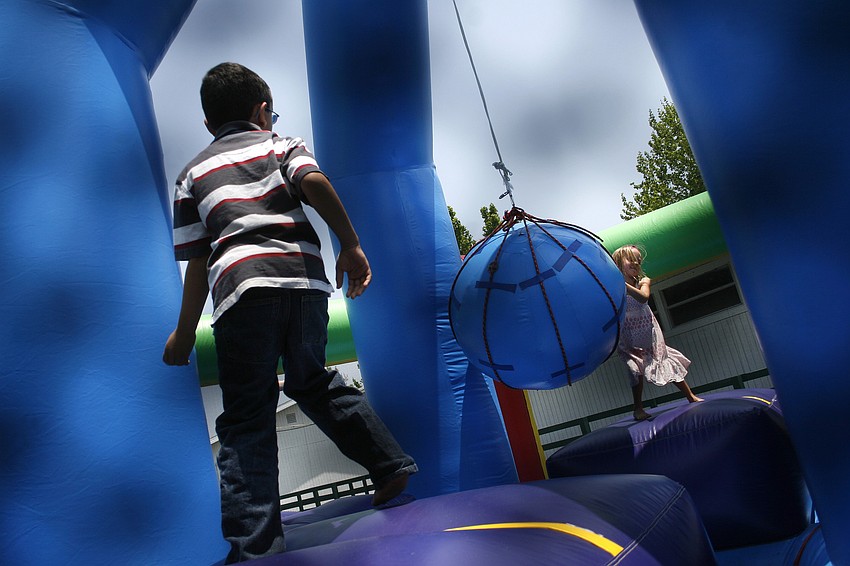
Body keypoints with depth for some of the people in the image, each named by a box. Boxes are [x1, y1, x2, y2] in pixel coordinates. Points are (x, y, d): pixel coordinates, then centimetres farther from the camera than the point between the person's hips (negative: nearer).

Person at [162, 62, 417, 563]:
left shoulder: (193, 174, 24)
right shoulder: (283, 145, 22)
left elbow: (197, 263, 16)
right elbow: (314, 182, -4)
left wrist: (184, 336, 21)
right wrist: (350, 245, -3)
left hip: (244, 288, -1)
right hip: (305, 279, 2)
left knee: (247, 419, 3)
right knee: (313, 381, 23)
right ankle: (391, 465, 23)